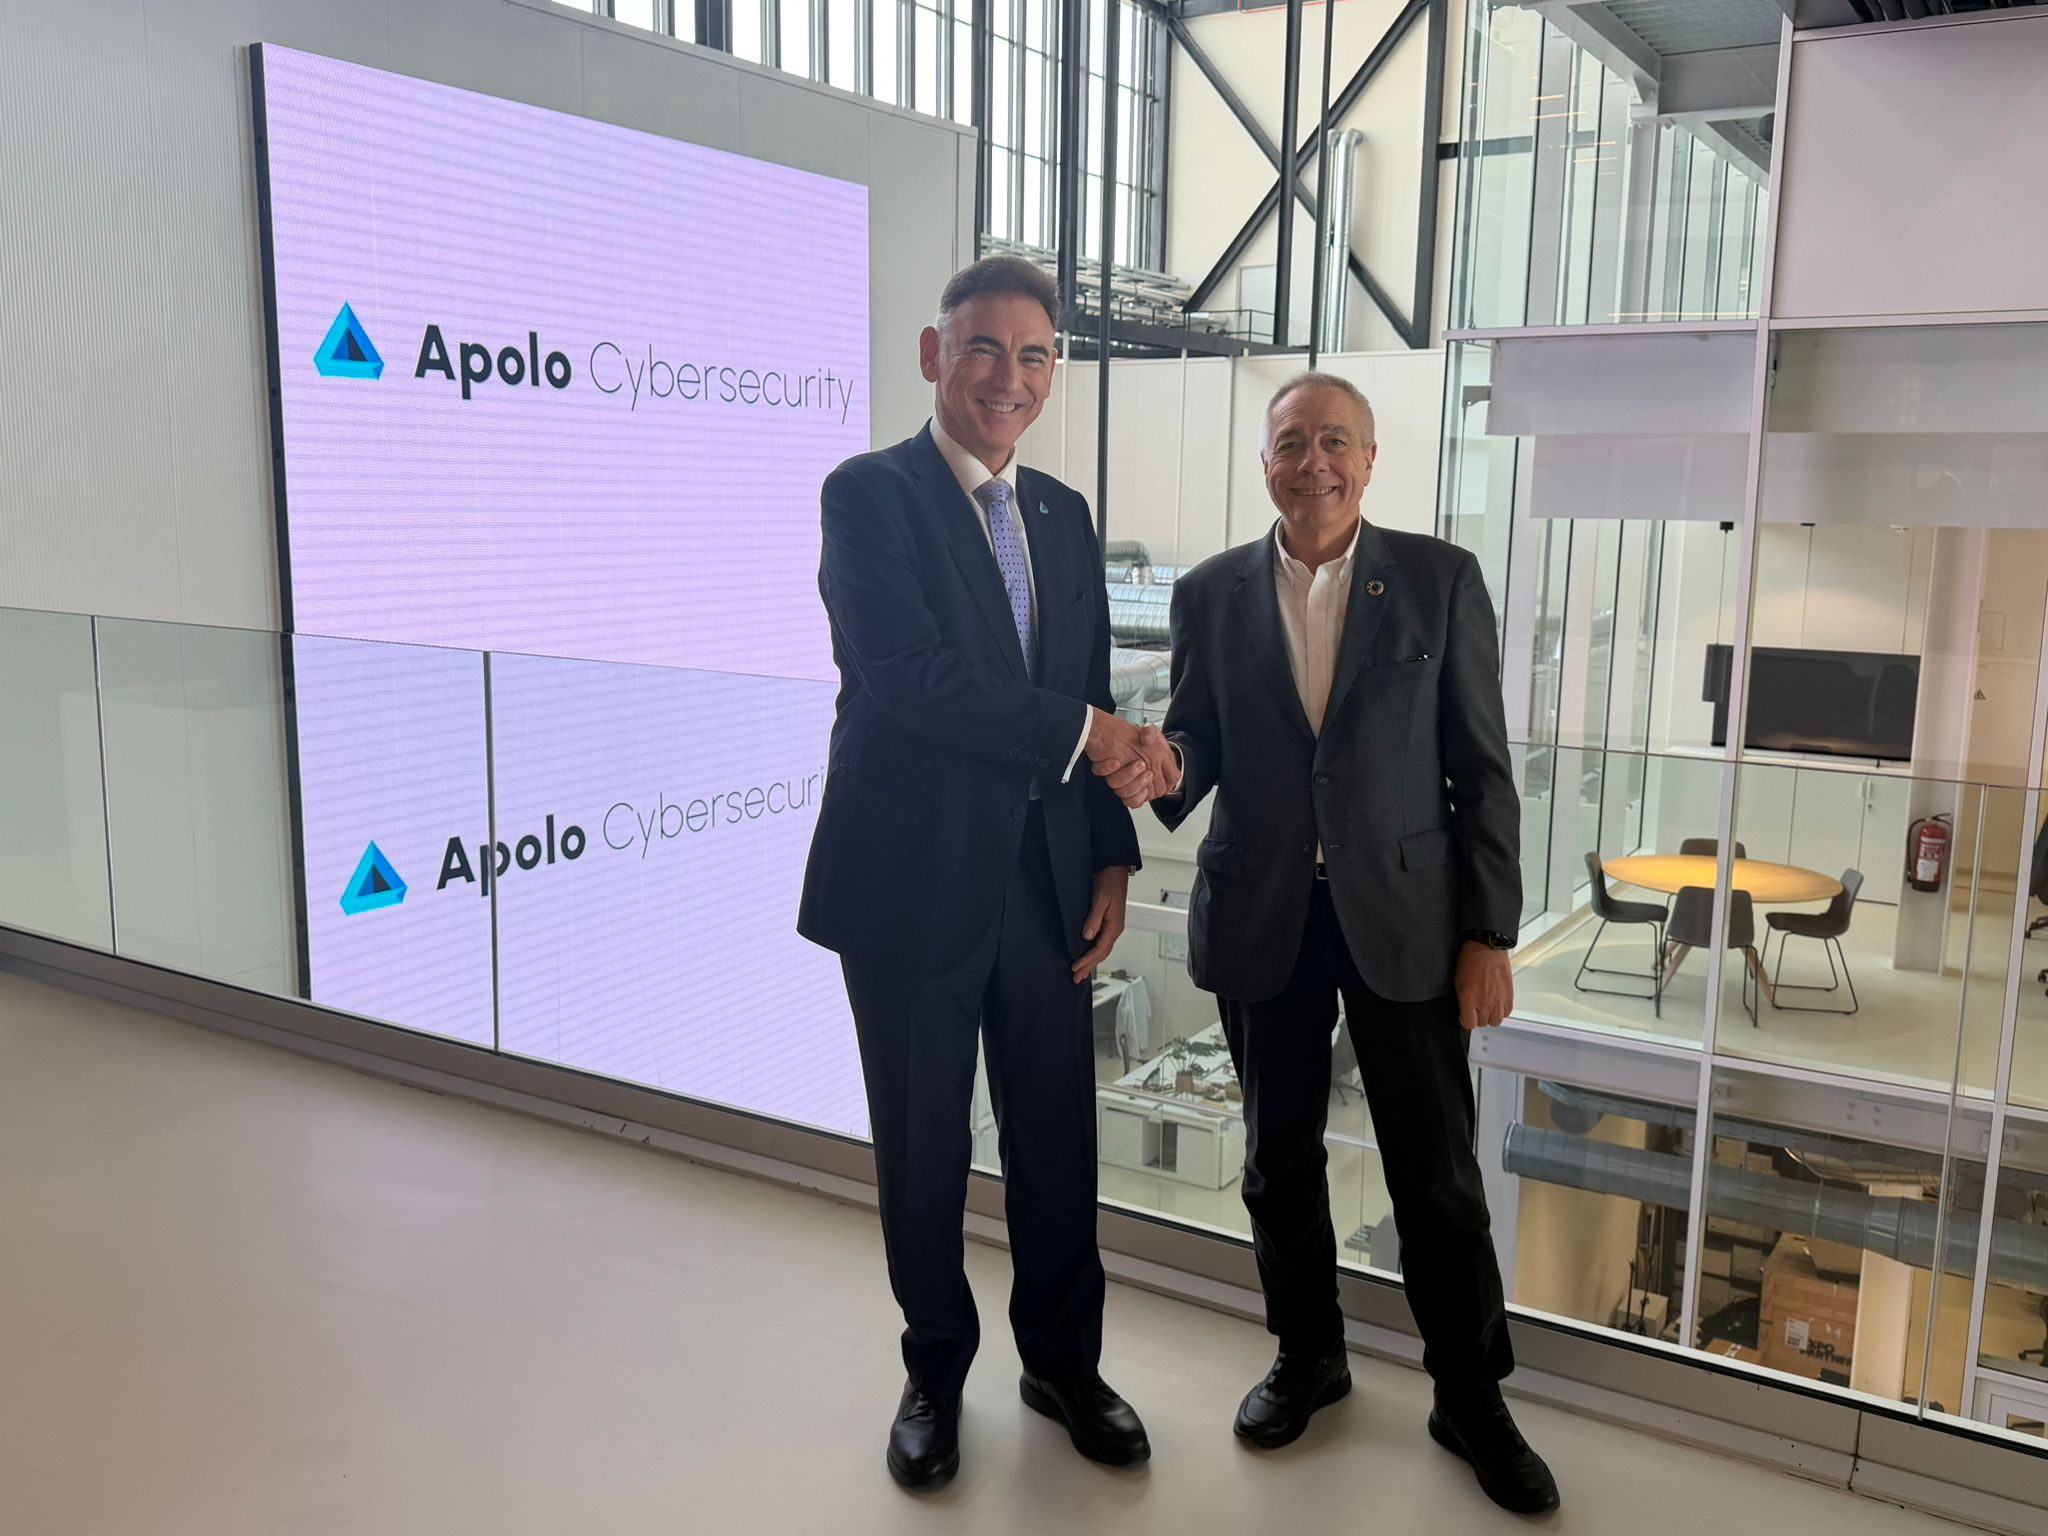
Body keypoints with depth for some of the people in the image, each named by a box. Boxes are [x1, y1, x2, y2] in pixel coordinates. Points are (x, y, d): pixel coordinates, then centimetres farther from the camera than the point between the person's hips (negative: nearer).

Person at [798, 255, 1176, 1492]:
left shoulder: (1064, 514, 11)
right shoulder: (872, 494, -8)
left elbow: (1093, 699, 12)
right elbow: (906, 676, -22)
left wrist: (1112, 857, 4)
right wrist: (1086, 734, -18)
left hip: (1045, 884, 5)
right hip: (914, 886, -4)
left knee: (1058, 1140, 14)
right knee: (925, 1151, 12)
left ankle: (1064, 1361, 36)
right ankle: (936, 1374, 34)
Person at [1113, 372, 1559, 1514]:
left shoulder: (1440, 579, -1)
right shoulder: (1213, 595, 4)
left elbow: (1482, 769, -2)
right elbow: (1198, 751, 8)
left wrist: (1490, 933, -6)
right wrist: (1163, 772, -17)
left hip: (1405, 916, -2)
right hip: (1262, 920, 2)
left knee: (1437, 1170, 5)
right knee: (1281, 1159, 15)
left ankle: (1471, 1397, 26)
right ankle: (1309, 1357, 36)